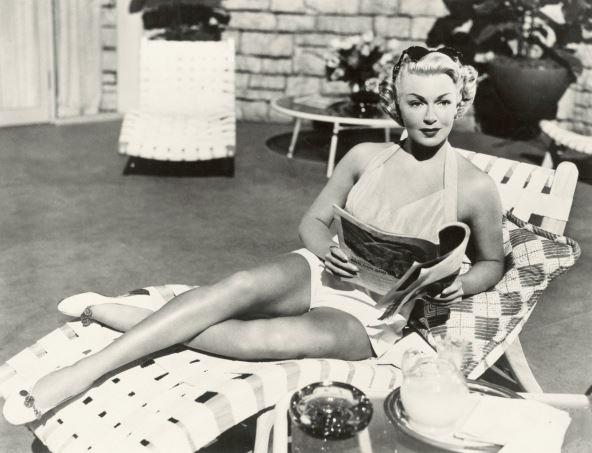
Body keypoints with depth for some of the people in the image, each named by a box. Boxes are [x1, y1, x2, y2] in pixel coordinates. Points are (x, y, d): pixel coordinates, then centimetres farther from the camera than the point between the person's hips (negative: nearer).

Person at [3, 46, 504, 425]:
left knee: (272, 338, -34)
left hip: (373, 318, -2)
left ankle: (112, 312, -22)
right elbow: (312, 222, 10)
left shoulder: (475, 187, -5)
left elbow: (492, 263, 10)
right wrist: (329, 253, -13)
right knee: (243, 286, -33)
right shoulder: (365, 157, 2)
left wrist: (457, 285, -12)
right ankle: (86, 369, -31)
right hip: (322, 275, 3)